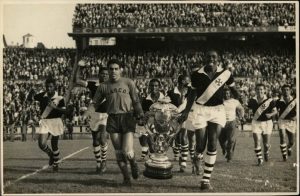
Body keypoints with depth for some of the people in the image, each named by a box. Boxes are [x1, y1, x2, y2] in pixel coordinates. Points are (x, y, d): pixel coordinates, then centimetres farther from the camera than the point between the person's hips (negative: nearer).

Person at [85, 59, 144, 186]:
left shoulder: (128, 83, 3)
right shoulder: (103, 86, 8)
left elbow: (136, 101, 4)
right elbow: (94, 104, 10)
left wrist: (140, 116, -4)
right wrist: (84, 116, -4)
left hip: (127, 117, -3)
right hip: (112, 119, 3)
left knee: (127, 152, -11)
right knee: (118, 152, 4)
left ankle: (133, 164, 23)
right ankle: (126, 178, 18)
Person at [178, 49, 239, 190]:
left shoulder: (225, 73, -5)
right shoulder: (197, 74, -4)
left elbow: (233, 90, 9)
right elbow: (193, 93, 7)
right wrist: (186, 112, 6)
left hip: (217, 110, 0)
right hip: (200, 109, 0)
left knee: (212, 144, -5)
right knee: (201, 144, -2)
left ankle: (206, 180, 1)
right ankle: (197, 156, 38)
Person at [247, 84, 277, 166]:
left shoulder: (270, 100, -8)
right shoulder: (252, 101, -1)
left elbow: (275, 111, -1)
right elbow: (249, 110, 14)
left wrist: (271, 114, -19)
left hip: (267, 122, -1)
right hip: (256, 122, 1)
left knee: (266, 144, 4)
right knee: (257, 142, -10)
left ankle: (266, 152, 39)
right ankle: (259, 159, 3)